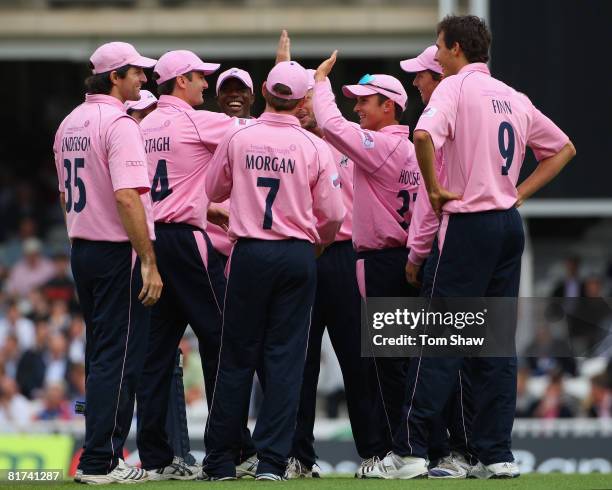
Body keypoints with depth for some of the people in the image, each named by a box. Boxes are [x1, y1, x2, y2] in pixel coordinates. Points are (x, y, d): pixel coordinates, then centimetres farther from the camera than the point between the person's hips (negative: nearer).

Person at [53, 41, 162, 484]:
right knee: (119, 358, -6)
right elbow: (127, 198, -23)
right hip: (118, 250, -9)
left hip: (81, 250, 9)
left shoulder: (70, 123, 13)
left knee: (101, 356, 15)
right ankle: (101, 461, -7)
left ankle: (98, 458, 17)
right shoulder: (119, 123, -15)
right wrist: (149, 263, -22)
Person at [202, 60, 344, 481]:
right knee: (285, 357, 2)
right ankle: (272, 460, -3)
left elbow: (215, 191, 13)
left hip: (250, 254, 1)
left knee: (237, 356, 7)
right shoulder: (313, 147, -5)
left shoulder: (238, 140, -2)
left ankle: (220, 461, 10)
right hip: (298, 256, -1)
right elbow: (333, 213, -2)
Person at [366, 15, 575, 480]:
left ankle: (411, 451, -7)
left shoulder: (456, 87, -7)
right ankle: (497, 455, 5)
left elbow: (425, 134, -26)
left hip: (468, 222, -6)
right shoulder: (515, 98, 14)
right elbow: (564, 148, 24)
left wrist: (435, 188, -13)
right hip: (510, 224, 6)